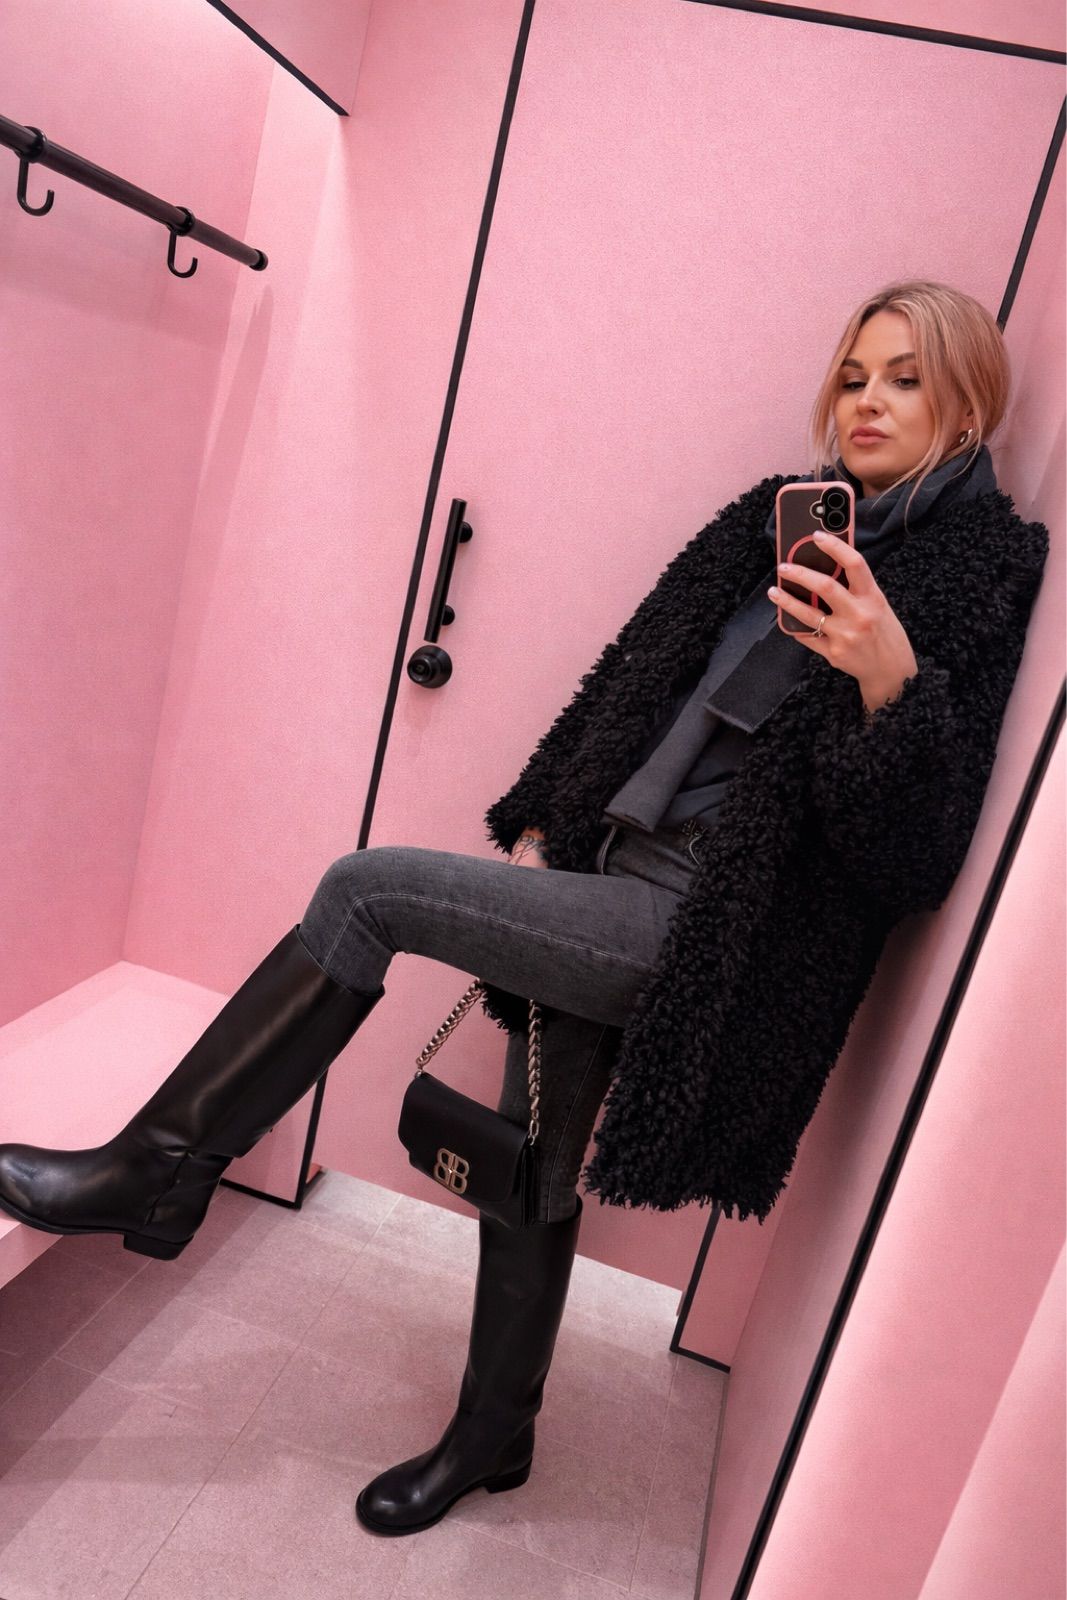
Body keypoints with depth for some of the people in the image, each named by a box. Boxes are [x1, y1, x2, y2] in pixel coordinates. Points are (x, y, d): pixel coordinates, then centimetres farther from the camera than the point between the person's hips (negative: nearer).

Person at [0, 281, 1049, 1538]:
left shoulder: (988, 575, -5)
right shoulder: (777, 518, 13)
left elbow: (916, 862, -12)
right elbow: (632, 675, 17)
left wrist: (889, 684, -28)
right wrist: (540, 822, 12)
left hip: (697, 924, -7)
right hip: (605, 881, 7)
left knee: (370, 889, -17)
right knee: (532, 1172, 16)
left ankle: (159, 1173, 2)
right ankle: (493, 1435, 42)